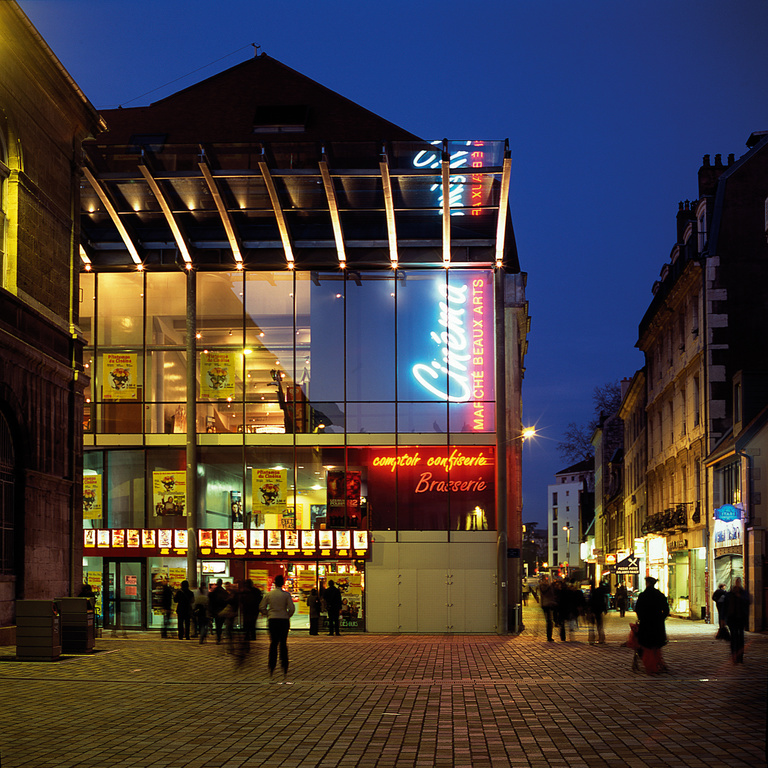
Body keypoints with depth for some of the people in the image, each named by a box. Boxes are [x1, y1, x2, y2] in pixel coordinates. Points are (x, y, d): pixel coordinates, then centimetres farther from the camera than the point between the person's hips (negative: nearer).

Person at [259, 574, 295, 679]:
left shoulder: (269, 594, 0)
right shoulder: (286, 594, -7)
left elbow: (262, 607, 3)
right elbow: (292, 608, -10)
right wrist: (288, 615, 7)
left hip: (272, 620, 1)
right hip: (284, 620, -1)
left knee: (273, 643, 8)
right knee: (283, 643, 6)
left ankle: (271, 668, 5)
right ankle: (284, 667, 4)